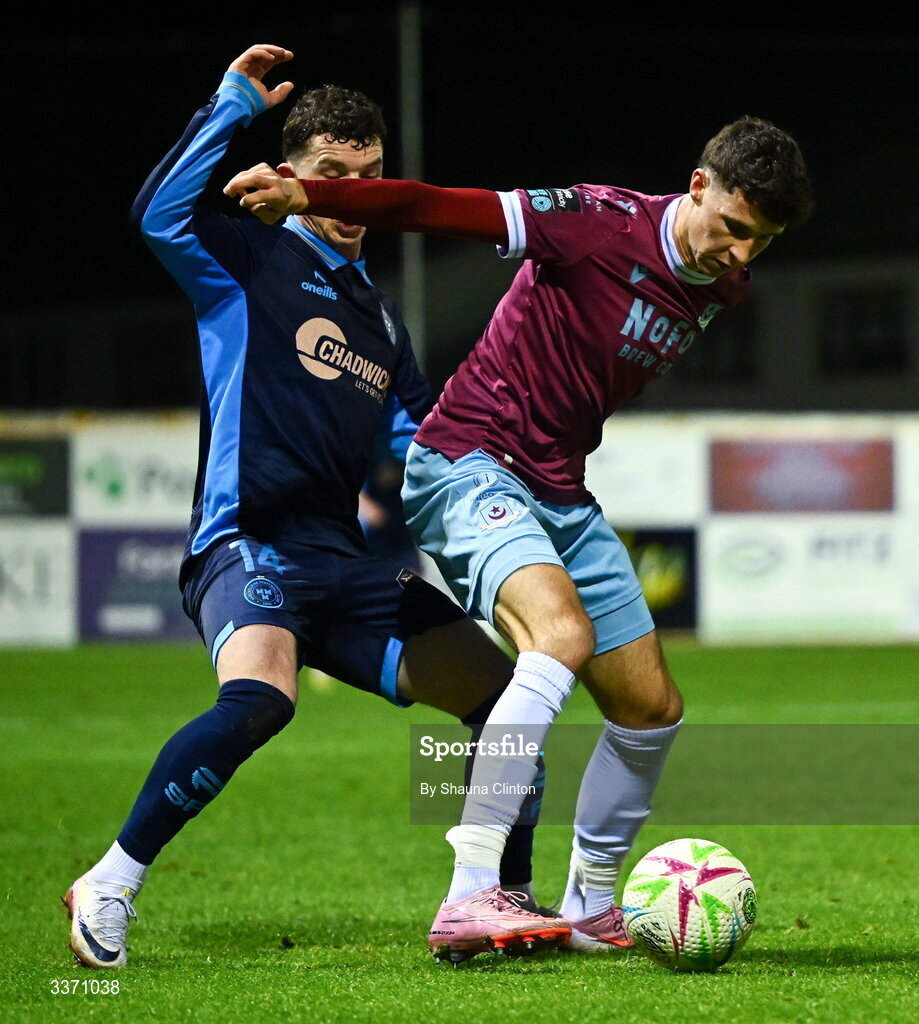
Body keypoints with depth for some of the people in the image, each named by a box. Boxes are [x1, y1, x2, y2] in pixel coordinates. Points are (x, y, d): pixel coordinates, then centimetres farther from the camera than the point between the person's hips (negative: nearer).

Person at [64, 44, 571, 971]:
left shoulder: (380, 316, 25)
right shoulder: (251, 259, 5)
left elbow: (416, 441, 30)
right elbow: (159, 215, -15)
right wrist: (233, 104, -13)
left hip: (345, 563, 7)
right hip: (248, 540, -7)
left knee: (503, 693, 1)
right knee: (260, 697, -35)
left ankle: (504, 901, 17)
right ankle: (108, 887, -23)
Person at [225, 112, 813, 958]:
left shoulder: (722, 285, 5)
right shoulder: (603, 223, -19)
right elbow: (444, 210, -23)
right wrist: (306, 195, -29)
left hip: (561, 493, 9)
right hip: (470, 465, -9)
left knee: (651, 709, 10)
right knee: (563, 635, -33)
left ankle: (589, 909, 29)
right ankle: (468, 896, -38)